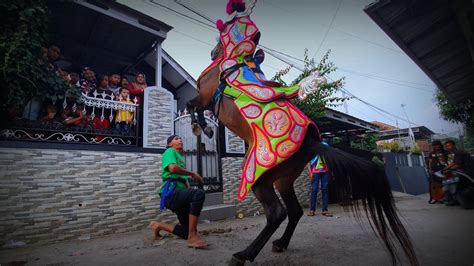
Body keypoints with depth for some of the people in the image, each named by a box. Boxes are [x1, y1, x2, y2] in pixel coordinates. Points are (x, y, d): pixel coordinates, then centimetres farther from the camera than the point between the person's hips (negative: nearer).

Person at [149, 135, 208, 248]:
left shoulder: (180, 157, 28)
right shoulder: (170, 151, 3)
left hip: (179, 193, 9)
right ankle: (192, 237, -30)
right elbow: (173, 168, -20)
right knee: (199, 194, -37)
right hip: (171, 192, -9)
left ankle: (158, 226, 25)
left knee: (187, 232, 7)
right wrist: (193, 174, -9)